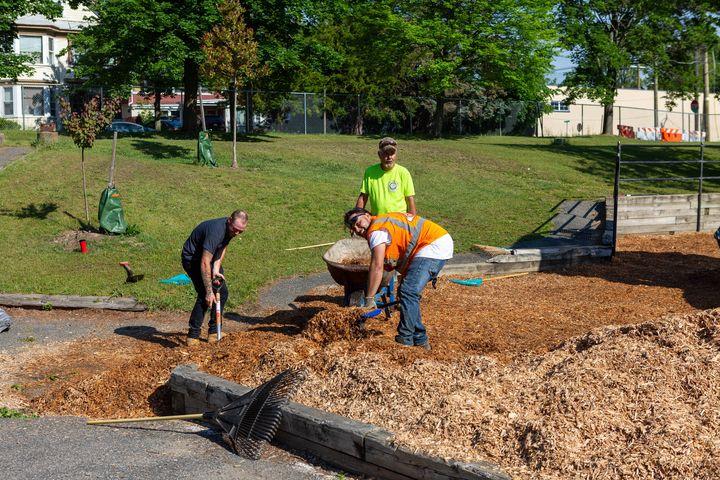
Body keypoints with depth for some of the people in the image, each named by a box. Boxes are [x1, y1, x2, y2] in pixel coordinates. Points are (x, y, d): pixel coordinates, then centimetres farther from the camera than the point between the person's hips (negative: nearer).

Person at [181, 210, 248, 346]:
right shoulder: (216, 231, -36)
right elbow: (204, 264, -38)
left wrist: (216, 269, -13)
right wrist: (209, 292, -37)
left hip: (209, 257, 9)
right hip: (192, 258, -9)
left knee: (222, 292, 4)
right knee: (204, 295, -20)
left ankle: (214, 331, 14)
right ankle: (193, 336, -13)